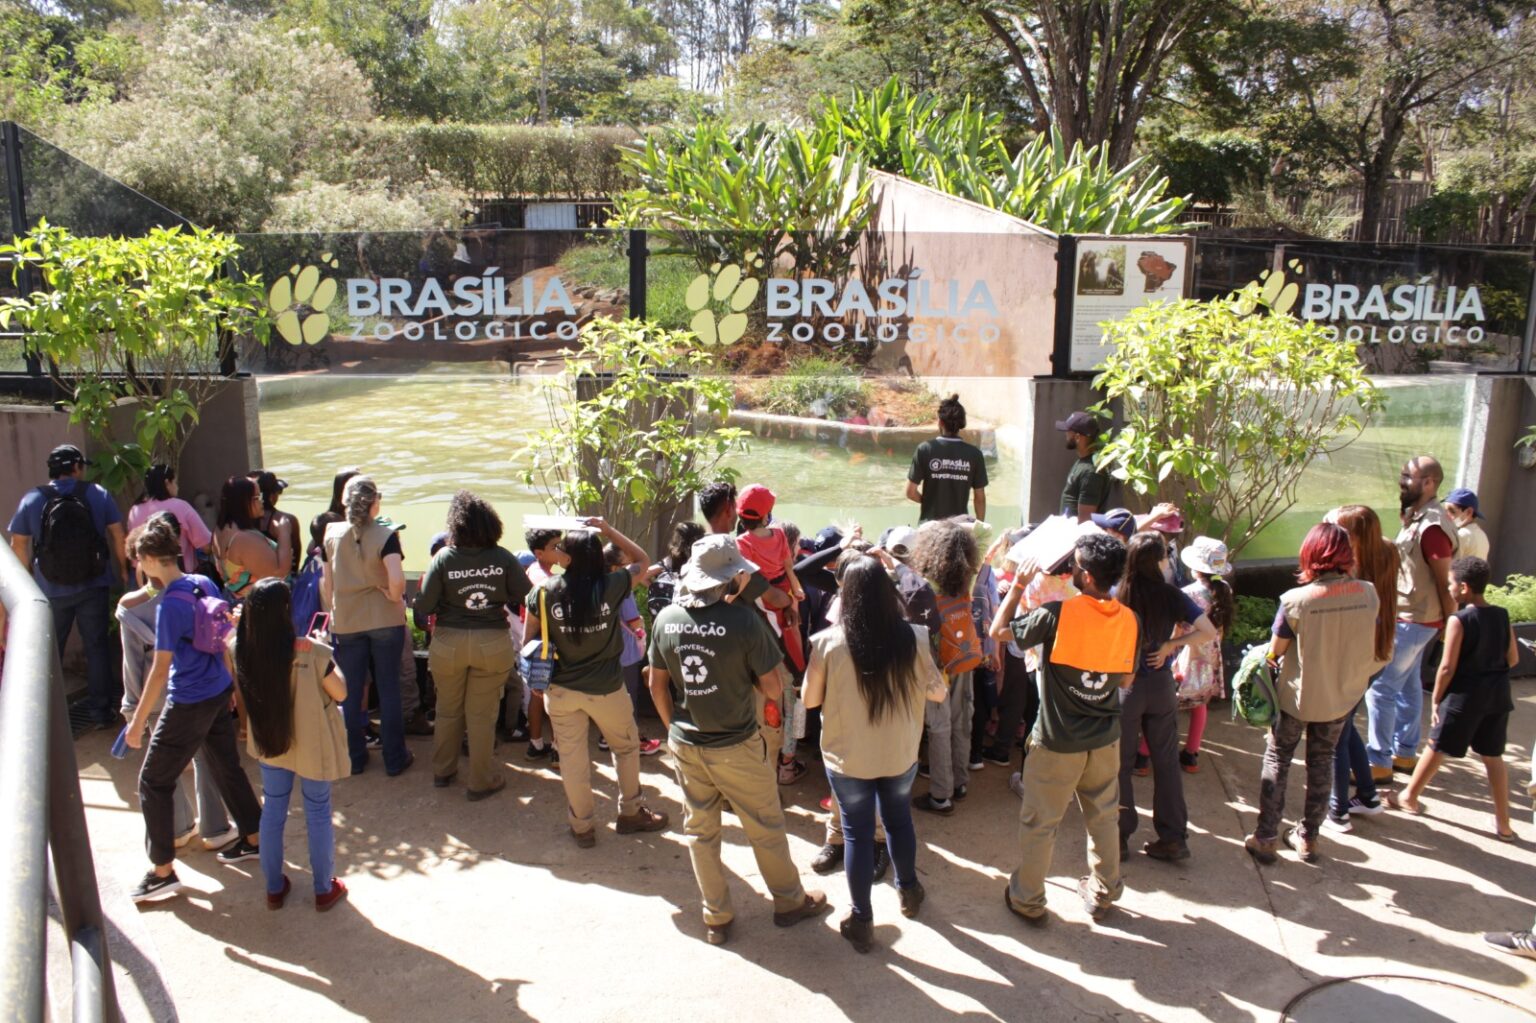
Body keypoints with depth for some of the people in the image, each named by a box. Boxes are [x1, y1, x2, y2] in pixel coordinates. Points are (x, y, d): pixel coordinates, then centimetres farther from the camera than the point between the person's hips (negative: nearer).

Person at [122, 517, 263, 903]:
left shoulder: (171, 605, -22)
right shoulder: (205, 584, 0)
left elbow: (161, 670, -21)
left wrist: (137, 722, -14)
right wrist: (233, 682, 24)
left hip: (189, 706, -8)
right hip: (219, 694, 8)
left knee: (154, 782, 5)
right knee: (227, 767, 21)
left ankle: (163, 871, 11)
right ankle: (253, 839, 34)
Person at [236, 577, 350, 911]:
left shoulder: (244, 651, -19)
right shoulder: (312, 652, -28)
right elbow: (340, 693, -12)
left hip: (269, 743, 3)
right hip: (312, 746, -3)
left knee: (272, 812, 19)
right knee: (318, 815, 13)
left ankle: (275, 888, 34)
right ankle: (324, 889, 28)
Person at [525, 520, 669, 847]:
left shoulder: (544, 591, -10)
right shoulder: (611, 586, -15)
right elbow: (641, 560, 4)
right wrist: (609, 531, 3)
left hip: (561, 689, 1)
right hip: (606, 688, -1)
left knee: (572, 757, 13)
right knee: (627, 746, 21)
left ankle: (581, 826, 25)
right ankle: (631, 812, 32)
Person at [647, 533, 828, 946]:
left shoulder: (665, 619, -6)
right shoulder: (744, 621, -21)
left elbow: (657, 685, 4)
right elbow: (773, 688, -15)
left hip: (685, 745, 4)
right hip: (736, 746, -4)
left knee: (700, 831, 17)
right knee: (765, 828, 15)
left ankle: (716, 919, 29)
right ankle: (790, 901, 33)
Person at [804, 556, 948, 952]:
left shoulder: (828, 642, -20)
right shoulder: (912, 637, -16)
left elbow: (810, 699, -8)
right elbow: (938, 692, -4)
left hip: (848, 757, -2)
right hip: (900, 755, 2)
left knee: (857, 834, 14)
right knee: (899, 820, 26)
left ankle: (861, 920, 25)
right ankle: (908, 890, 47)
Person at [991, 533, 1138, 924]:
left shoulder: (1058, 614, -22)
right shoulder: (1129, 620, -7)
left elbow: (998, 631, -11)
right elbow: (1126, 679, 5)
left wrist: (1018, 585, -3)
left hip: (1057, 741, -4)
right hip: (1105, 739, 5)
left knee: (1039, 823, 11)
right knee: (1103, 818, 22)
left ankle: (1027, 899, 24)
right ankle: (1103, 892, 37)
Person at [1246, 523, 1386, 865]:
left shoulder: (1296, 600, -25)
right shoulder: (1368, 594, -14)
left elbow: (1275, 652, -14)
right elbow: (1369, 648, -1)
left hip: (1296, 696, -3)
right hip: (1341, 696, 3)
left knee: (1277, 760, 13)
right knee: (1322, 762, 19)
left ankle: (1266, 837, 16)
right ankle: (1308, 836, 29)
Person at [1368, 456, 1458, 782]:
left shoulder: (1432, 527, -23)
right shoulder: (1417, 519, 8)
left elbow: (1446, 582, -19)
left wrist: (1452, 628, -14)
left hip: (1412, 622, -10)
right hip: (1406, 617, 10)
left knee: (1380, 689, -6)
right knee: (1408, 686, 19)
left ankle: (1378, 763, 3)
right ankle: (1405, 753, 31)